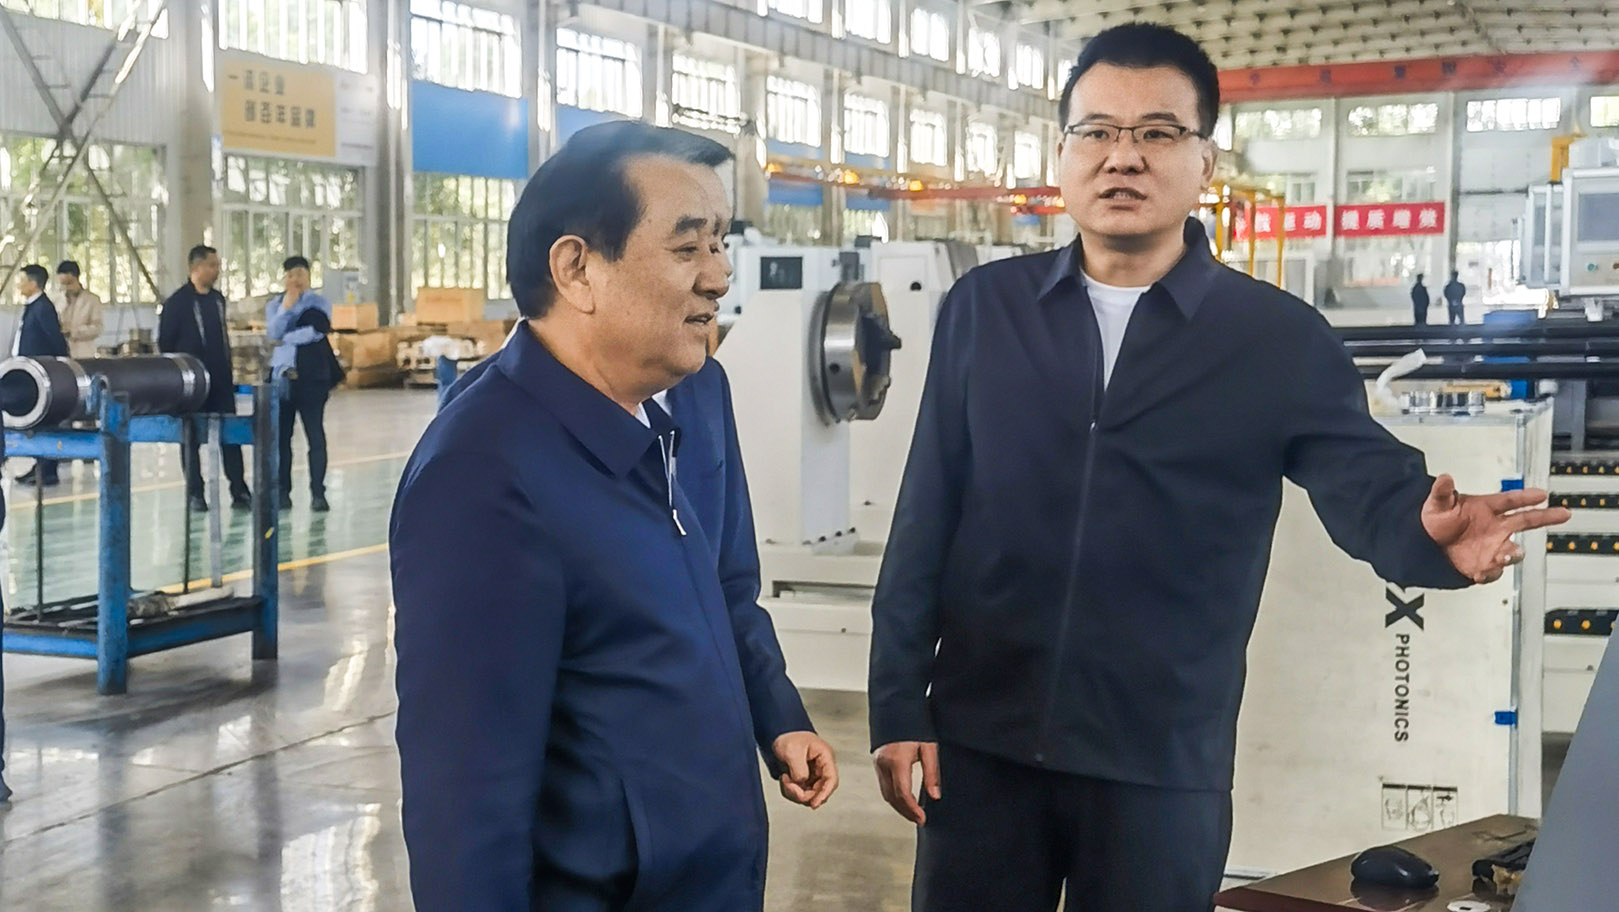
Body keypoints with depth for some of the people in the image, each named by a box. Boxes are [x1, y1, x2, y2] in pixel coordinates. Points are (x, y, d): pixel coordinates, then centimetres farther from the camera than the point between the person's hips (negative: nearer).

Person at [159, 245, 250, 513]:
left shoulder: (217, 299, 11)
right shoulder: (178, 302, -7)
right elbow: (165, 343, -5)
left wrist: (228, 372, 14)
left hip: (221, 380, 5)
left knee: (231, 435, 3)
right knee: (192, 438, 4)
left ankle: (239, 492, 8)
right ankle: (195, 495, 11)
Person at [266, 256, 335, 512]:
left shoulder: (319, 304, 8)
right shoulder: (274, 305, 14)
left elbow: (317, 330, -9)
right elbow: (274, 332, -3)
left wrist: (286, 337, -4)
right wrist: (286, 307, -12)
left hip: (311, 375, -2)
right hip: (282, 375, 3)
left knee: (315, 433, -4)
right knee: (281, 435, 2)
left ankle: (318, 493, -1)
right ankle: (283, 492, 8)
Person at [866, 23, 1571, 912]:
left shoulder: (1281, 339, -1)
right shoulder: (982, 308, 3)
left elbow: (1369, 482, -9)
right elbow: (926, 515, 3)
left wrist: (1431, 532, -34)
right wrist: (898, 705, 1)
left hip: (1162, 763, -1)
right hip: (980, 738, 1)